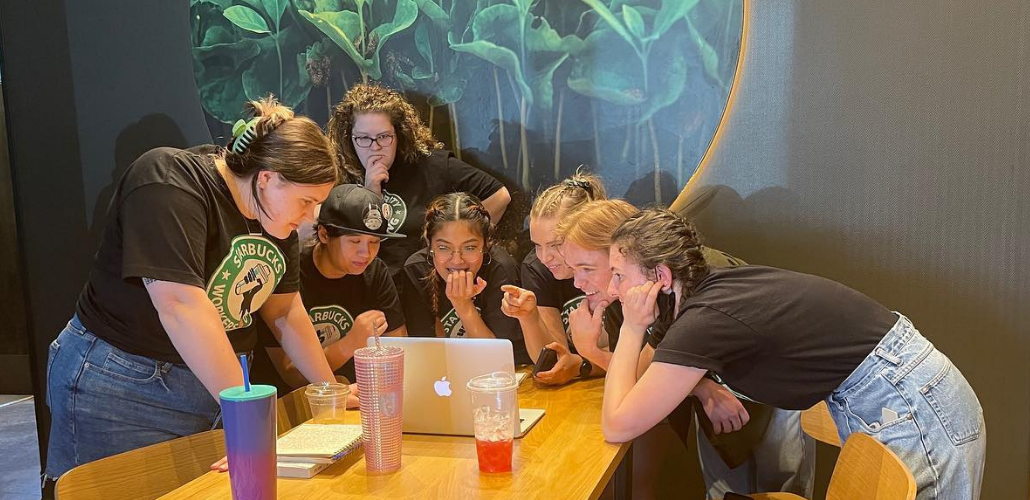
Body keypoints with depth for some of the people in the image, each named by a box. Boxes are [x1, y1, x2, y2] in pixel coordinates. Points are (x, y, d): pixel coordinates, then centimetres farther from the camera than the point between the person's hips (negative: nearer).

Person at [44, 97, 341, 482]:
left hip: (220, 386, 7)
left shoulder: (277, 212, 3)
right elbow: (181, 305, -31)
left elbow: (285, 311, 9)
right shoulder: (169, 182, -22)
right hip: (125, 389, -7)